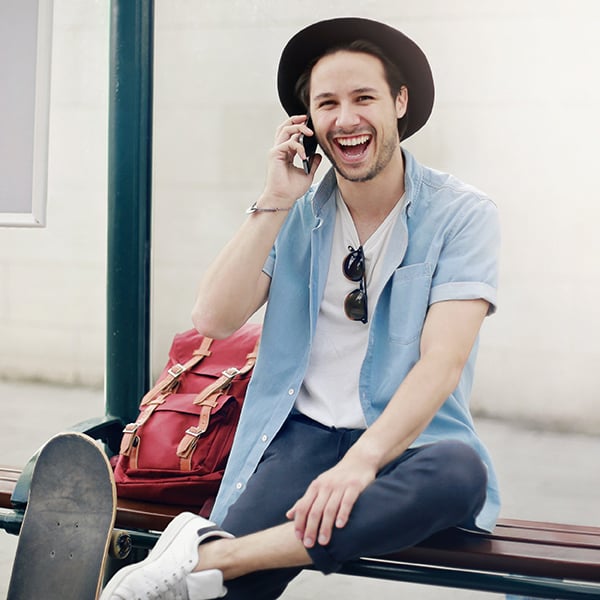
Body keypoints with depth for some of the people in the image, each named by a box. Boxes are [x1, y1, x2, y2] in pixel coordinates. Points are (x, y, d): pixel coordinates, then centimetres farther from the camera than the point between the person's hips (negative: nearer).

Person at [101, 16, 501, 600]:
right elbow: (214, 320, -2)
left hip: (406, 441, 0)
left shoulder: (462, 214, -3)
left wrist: (363, 460, -28)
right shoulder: (297, 213, 9)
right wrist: (275, 201, -7)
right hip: (304, 434, 0)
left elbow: (442, 361, -14)